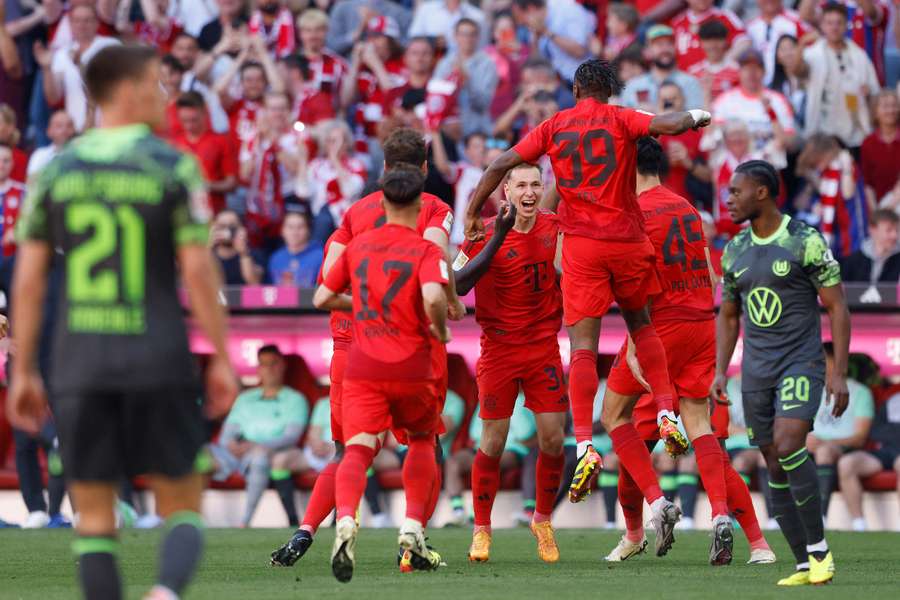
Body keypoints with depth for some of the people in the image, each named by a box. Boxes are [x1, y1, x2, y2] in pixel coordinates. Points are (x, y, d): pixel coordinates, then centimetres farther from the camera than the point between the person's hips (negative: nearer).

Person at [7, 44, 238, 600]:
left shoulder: (54, 171, 5)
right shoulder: (173, 166, -3)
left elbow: (29, 278, 4)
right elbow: (198, 268, -7)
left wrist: (23, 373, 8)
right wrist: (223, 359, 0)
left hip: (80, 363, 2)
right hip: (158, 360, -2)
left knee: (94, 516, 9)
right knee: (183, 505, 8)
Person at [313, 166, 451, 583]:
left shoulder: (358, 246, 9)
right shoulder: (426, 251, -4)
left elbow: (322, 299, 16)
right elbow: (433, 298, -23)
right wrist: (440, 330, -3)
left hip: (362, 368, 2)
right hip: (412, 368, -2)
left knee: (358, 450, -10)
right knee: (423, 440, 23)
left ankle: (346, 521, -39)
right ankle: (413, 529, 12)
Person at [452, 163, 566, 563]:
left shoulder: (555, 228, 3)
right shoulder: (486, 234, -10)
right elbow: (456, 284, -24)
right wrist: (497, 237, -29)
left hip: (544, 346, 3)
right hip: (499, 349, -3)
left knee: (553, 439, -1)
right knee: (493, 442, -1)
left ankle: (543, 521, 20)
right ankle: (481, 530, 14)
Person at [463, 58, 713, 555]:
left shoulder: (554, 127, 9)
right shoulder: (621, 120, 3)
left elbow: (501, 164, 6)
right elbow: (667, 124, -13)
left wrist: (472, 213, 14)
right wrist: (697, 117, 9)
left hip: (581, 244, 0)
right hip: (627, 239, 0)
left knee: (583, 347, -5)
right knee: (641, 326, 22)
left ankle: (585, 446, -18)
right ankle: (667, 413, 8)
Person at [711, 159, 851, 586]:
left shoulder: (806, 242, -9)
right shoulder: (734, 252, 8)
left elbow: (837, 307, -7)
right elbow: (728, 316, 18)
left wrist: (839, 373, -13)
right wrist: (720, 372, 5)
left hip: (801, 365, -6)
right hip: (756, 371, 6)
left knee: (788, 447, -25)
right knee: (776, 467, 3)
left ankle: (819, 548, -12)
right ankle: (805, 566, 9)